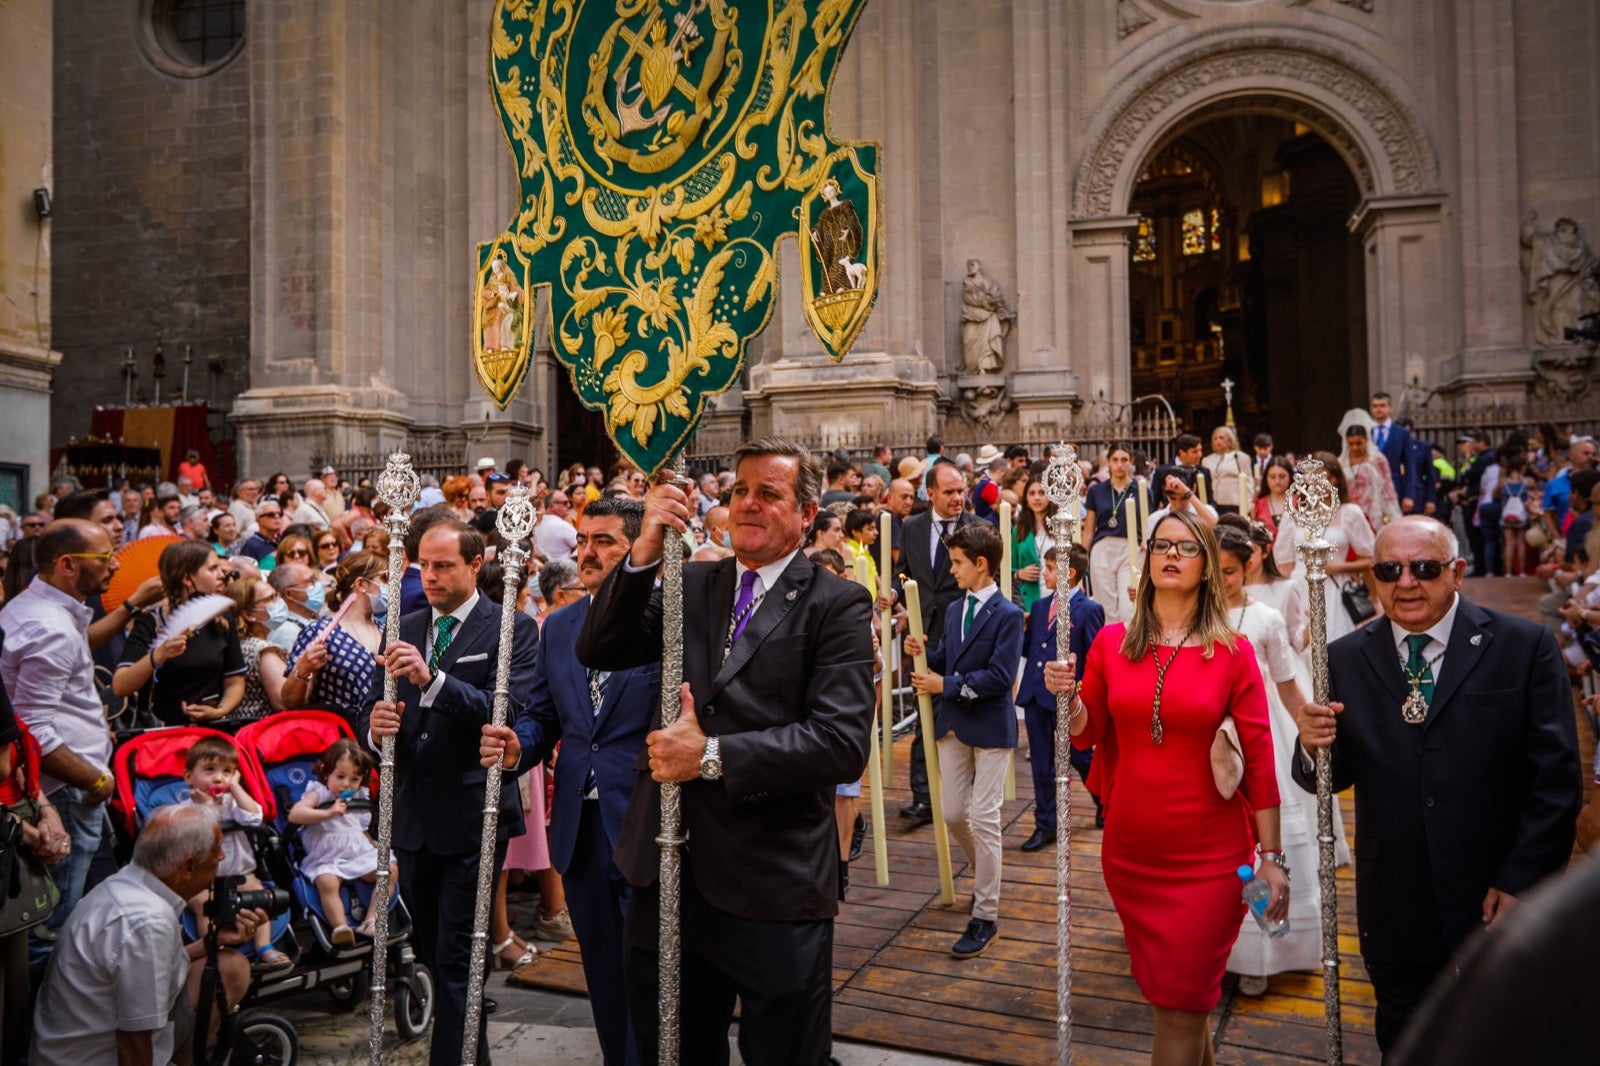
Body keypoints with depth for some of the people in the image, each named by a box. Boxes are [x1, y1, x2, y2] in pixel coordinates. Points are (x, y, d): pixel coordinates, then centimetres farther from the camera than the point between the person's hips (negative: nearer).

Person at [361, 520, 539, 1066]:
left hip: (472, 814, -6)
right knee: (430, 950, 19)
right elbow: (372, 712, 8)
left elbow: (509, 711, -21)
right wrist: (374, 727, -16)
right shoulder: (404, 629, 9)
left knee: (457, 960, -4)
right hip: (413, 813, 7)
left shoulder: (512, 629, -8)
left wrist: (433, 680, -32)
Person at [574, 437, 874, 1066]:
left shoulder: (836, 605, -7)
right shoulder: (690, 586, 8)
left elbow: (843, 743, -17)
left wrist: (713, 756, -19)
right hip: (669, 873, 5)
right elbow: (597, 653, -2)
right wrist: (643, 555, -15)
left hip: (773, 889, -4)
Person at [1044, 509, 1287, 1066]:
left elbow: (1258, 757, -6)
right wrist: (1067, 696, -15)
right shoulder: (1112, 642, 0)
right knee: (1165, 995, 19)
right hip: (1130, 852, 3)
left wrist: (1272, 857, -6)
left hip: (1209, 857, -3)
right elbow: (1088, 732, 6)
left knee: (1180, 1005, 2)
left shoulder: (1232, 650, -7)